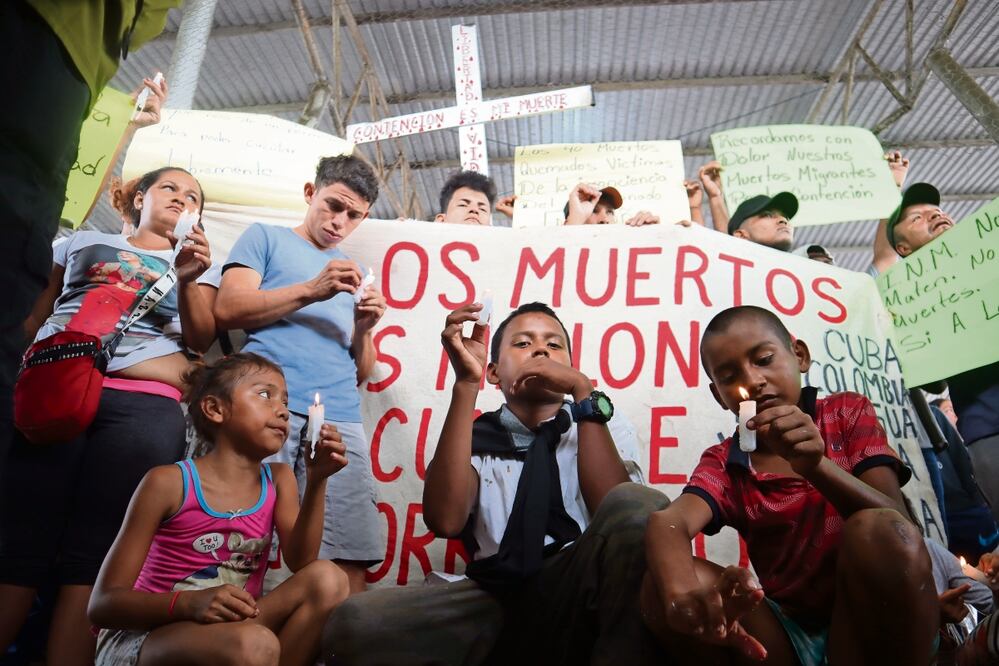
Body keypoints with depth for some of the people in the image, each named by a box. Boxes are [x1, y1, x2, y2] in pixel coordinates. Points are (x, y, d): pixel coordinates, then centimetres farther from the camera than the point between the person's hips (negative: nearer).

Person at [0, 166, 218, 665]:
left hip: (144, 407, -1)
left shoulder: (199, 262, 22)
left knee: (93, 554, -5)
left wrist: (188, 281, -9)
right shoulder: (84, 241, 25)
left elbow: (201, 340, 7)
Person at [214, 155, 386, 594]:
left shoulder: (350, 272, 28)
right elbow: (227, 310, 1)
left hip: (341, 420, 4)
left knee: (351, 560, -7)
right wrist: (310, 290, -6)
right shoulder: (266, 238, 17)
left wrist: (364, 329, 3)